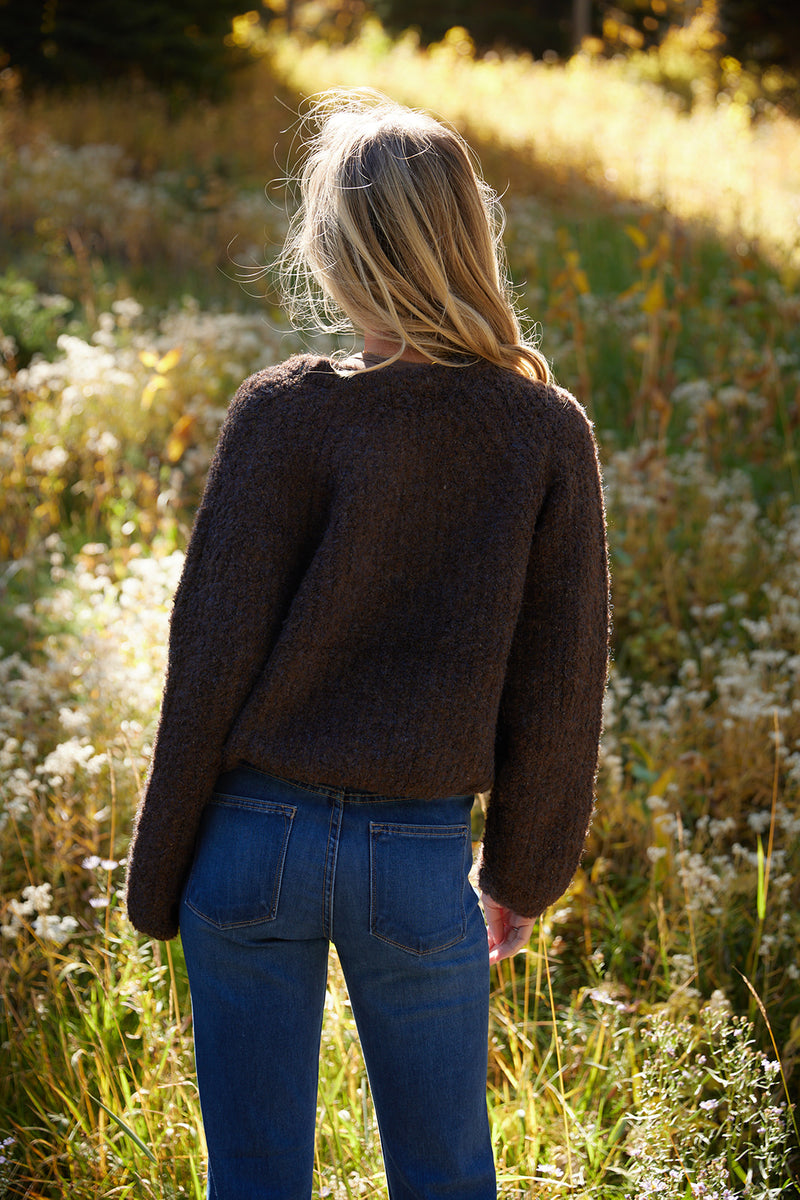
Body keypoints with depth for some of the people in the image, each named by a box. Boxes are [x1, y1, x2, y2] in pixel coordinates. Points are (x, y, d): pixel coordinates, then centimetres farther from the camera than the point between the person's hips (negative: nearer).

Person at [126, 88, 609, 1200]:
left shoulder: (283, 412, -12)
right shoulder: (548, 431, -5)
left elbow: (213, 657, -8)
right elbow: (556, 684, 0)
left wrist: (159, 874, 3)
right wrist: (526, 870, 14)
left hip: (256, 838, -1)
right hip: (422, 857, 1)